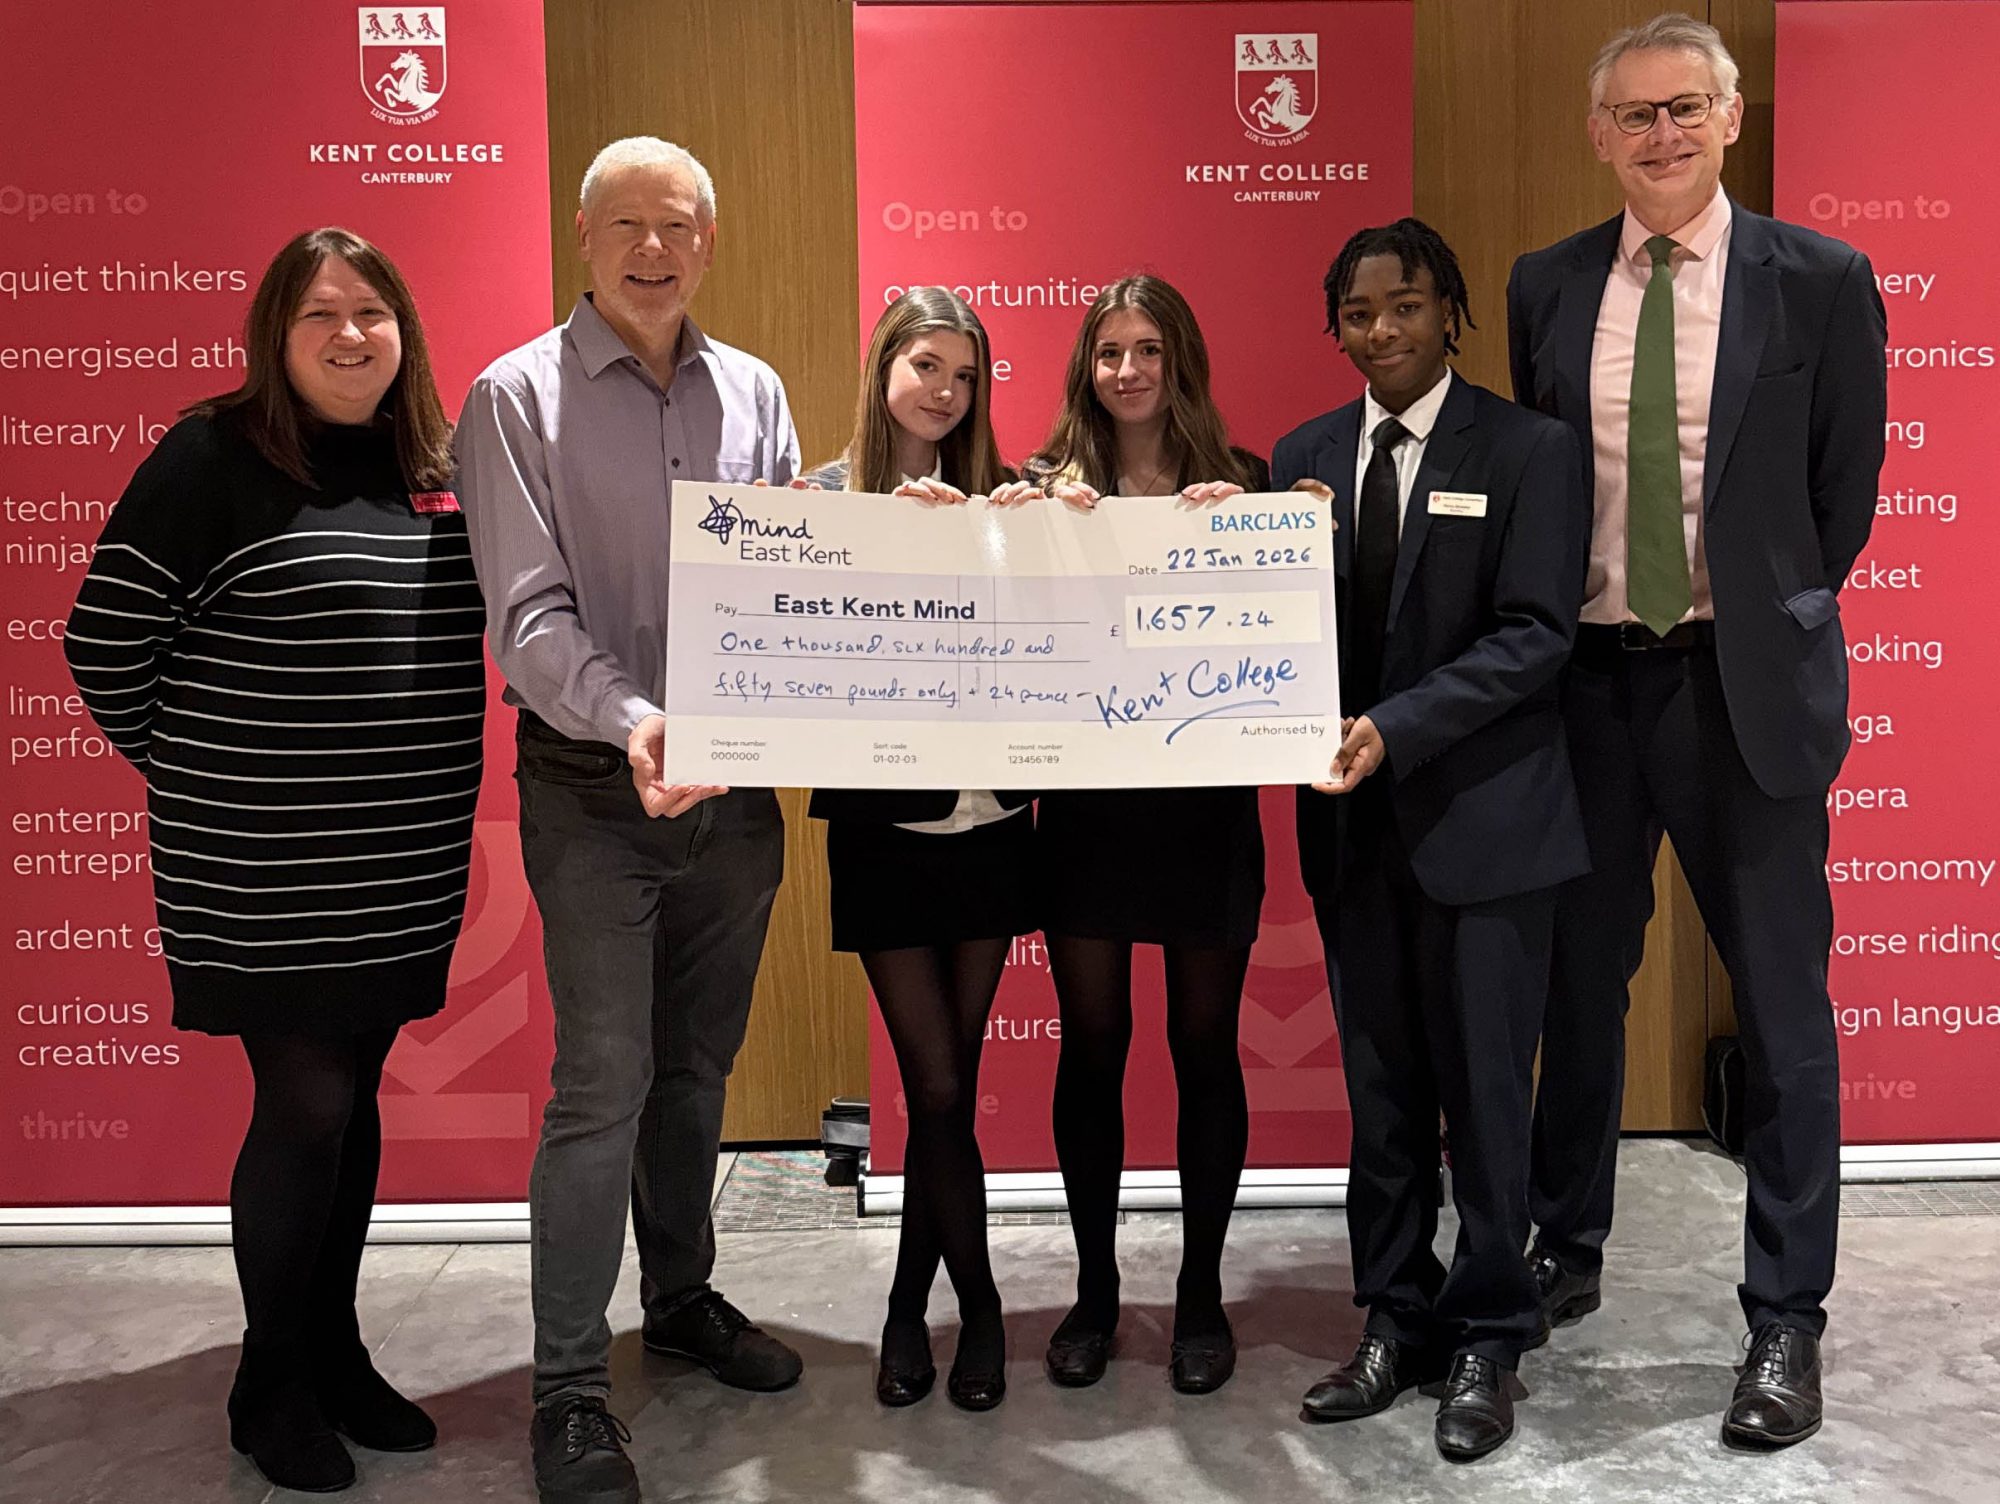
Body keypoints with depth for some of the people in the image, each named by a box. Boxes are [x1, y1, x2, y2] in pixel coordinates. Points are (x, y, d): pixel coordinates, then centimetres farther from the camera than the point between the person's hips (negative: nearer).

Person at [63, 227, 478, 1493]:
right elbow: (107, 643, -7)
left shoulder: (444, 465, 7)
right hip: (265, 873, -5)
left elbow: (489, 625, 18)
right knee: (304, 1108, 0)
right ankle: (272, 1386, 21)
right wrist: (193, 770, 2)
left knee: (354, 1099, 15)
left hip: (408, 868, 5)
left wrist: (426, 788, 12)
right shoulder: (216, 458, -9)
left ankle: (335, 1350, 31)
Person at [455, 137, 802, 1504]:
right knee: (605, 1081, -4)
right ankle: (570, 1385, 12)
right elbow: (530, 617, -14)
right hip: (595, 790, -4)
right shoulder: (518, 397, -5)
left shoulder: (754, 393, 8)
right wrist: (631, 720, -30)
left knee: (699, 1063, 16)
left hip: (735, 782, 4)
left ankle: (684, 1298, 36)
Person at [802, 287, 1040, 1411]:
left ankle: (912, 1305, 29)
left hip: (988, 818, 2)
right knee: (938, 1084, 1)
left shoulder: (997, 496, 5)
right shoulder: (829, 494, 0)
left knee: (950, 1077, 10)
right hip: (885, 824, -2)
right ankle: (977, 1304, 23)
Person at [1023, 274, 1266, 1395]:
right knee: (1092, 1044, 7)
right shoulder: (1049, 484, 5)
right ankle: (1095, 1288, 23)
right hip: (1086, 803, 0)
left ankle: (1202, 1292, 24)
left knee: (1205, 1044, 8)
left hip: (1205, 803, 0)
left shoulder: (1235, 483, 4)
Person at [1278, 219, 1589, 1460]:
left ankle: (1487, 1342, 22)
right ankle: (1397, 1324, 27)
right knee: (1380, 1092, 13)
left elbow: (1536, 633, -12)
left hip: (1480, 813, -4)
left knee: (1484, 1090, 6)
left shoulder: (1528, 449, -4)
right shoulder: (1305, 457, 9)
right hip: (1354, 817, 4)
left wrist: (1397, 729, -22)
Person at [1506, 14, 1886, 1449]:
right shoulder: (1546, 288, 6)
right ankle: (1568, 1252, 33)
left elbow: (1842, 495, 3)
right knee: (1581, 982, 14)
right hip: (1586, 676, 3)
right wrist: (1557, 631, 6)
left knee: (1785, 1004, 4)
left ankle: (1787, 1320, 18)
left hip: (1744, 682, -2)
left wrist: (1759, 622, 5)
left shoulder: (1820, 281, -2)